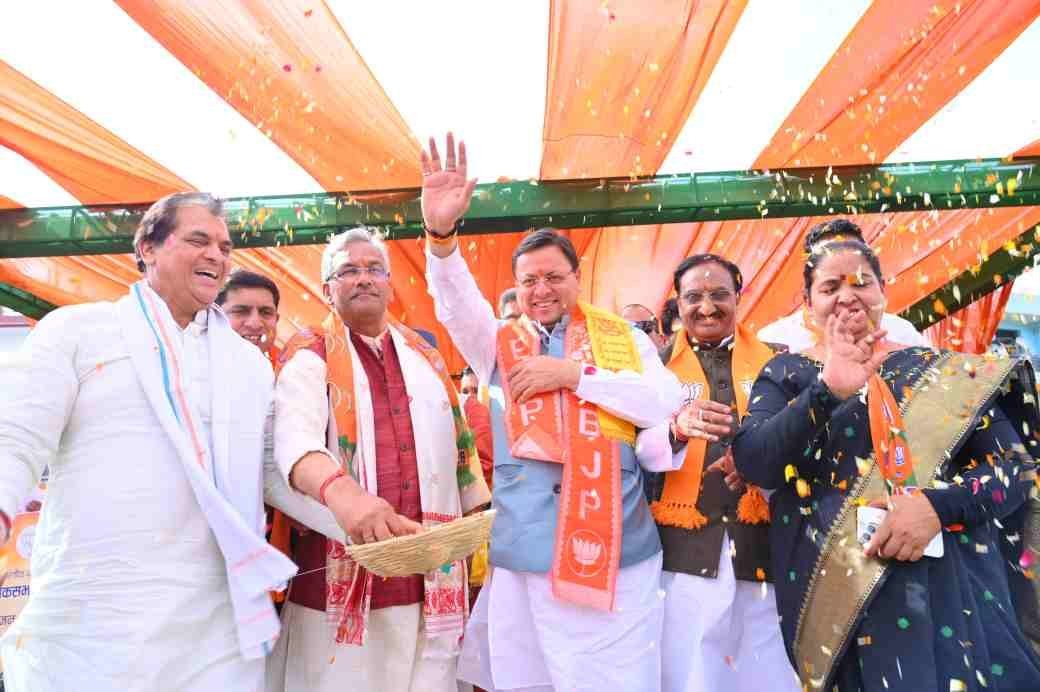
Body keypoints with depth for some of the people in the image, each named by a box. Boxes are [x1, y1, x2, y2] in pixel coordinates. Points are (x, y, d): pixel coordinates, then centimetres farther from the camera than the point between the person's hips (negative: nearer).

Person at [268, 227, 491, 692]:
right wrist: (340, 490, -42)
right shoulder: (310, 355, -2)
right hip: (343, 575, -4)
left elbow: (458, 442, 19)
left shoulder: (425, 355, 13)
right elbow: (293, 434, -22)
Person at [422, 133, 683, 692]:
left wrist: (573, 374, -10)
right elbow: (454, 303, -7)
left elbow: (666, 403, -3)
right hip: (525, 553, 1)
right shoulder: (498, 343, 11)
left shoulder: (621, 336, 10)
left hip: (618, 551, 0)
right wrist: (440, 232, -26)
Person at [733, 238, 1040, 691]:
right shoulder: (786, 374, 3)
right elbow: (750, 463, -11)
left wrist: (938, 503, -16)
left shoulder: (942, 369, 6)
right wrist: (827, 390, -23)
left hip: (951, 585, 1)